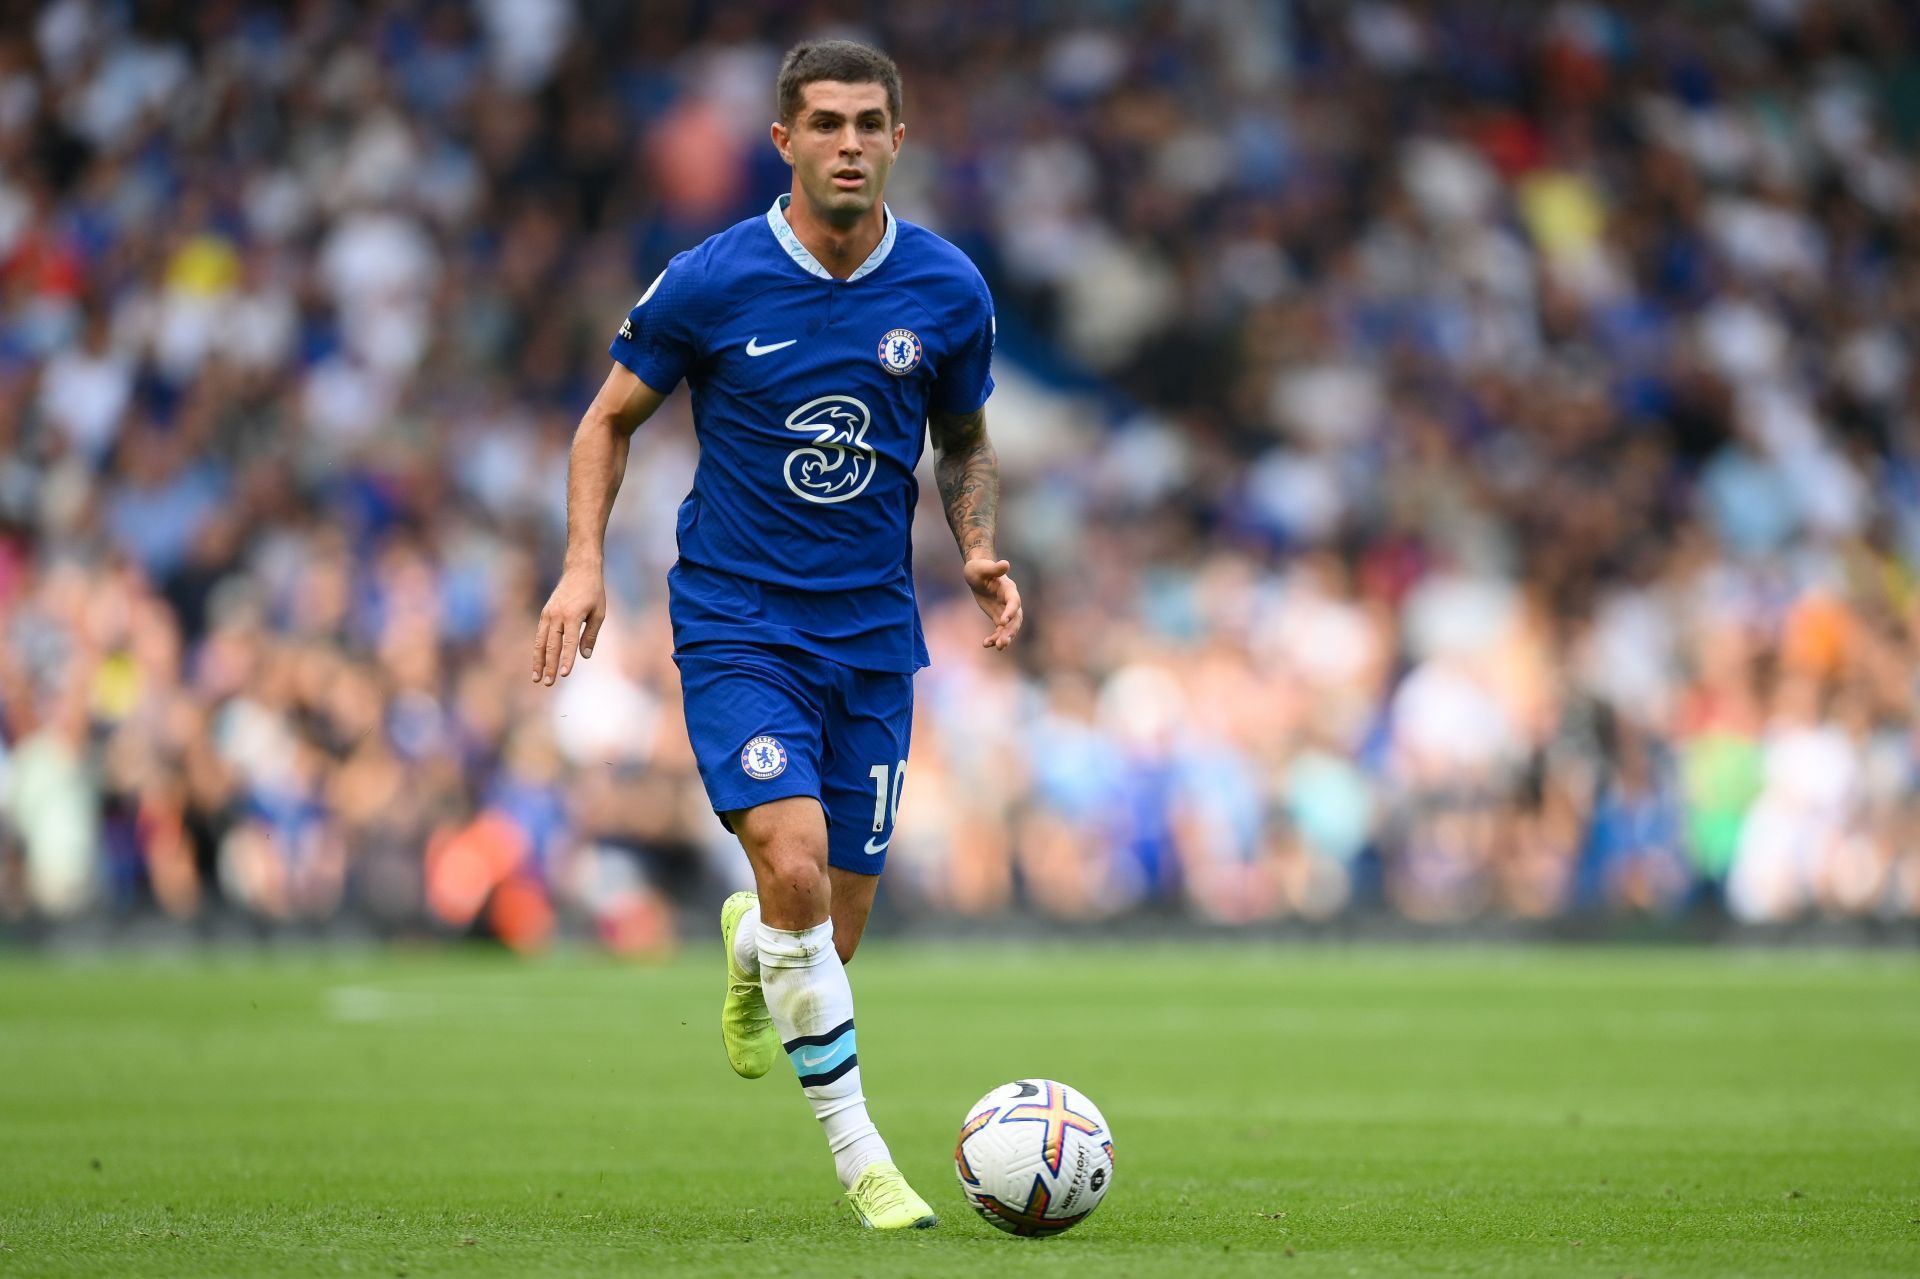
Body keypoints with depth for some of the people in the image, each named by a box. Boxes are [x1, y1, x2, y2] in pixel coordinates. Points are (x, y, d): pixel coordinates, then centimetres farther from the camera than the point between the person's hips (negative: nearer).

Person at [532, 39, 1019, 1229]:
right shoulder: (708, 283, -9)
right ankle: (858, 1151, -13)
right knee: (796, 862, -24)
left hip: (872, 634, 3)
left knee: (837, 923, 5)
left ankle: (750, 951, 45)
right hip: (737, 625, -3)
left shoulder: (948, 291, -1)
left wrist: (981, 551, -3)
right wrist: (585, 563, -8)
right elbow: (612, 419, 5)